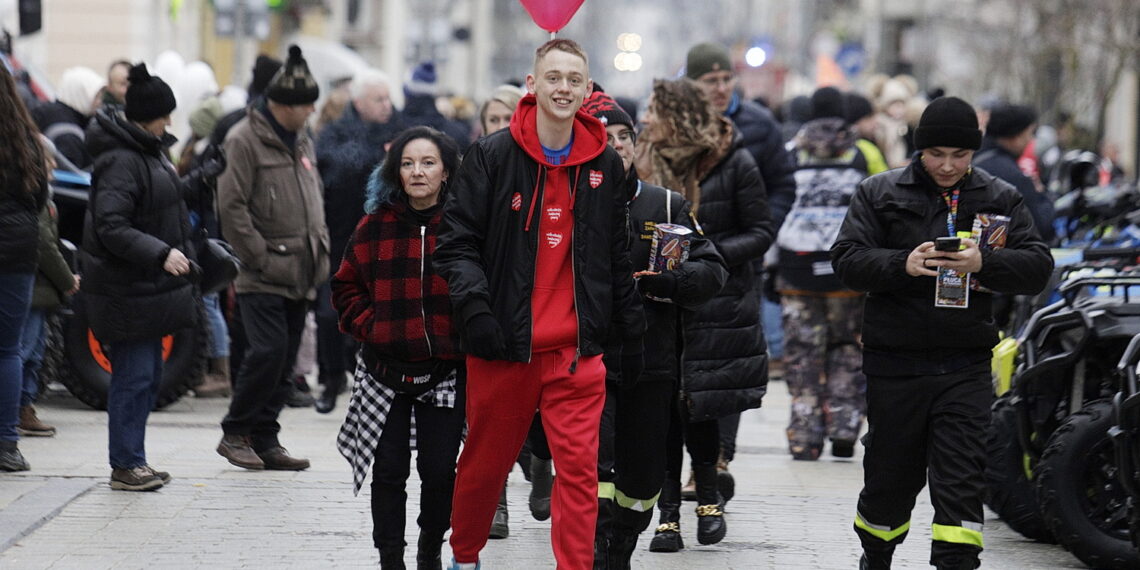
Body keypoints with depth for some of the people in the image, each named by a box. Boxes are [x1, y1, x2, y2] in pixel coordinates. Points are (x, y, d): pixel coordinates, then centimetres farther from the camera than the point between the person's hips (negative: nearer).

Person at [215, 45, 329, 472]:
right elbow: (231, 207, -13)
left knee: (285, 360, 7)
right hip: (262, 277, -8)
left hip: (301, 276, 8)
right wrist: (260, 256, -14)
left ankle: (264, 440, 14)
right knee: (268, 352, -15)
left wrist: (320, 250, 13)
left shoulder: (302, 141, 17)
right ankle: (235, 433, -1)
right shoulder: (245, 141, -9)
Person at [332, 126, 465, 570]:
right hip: (387, 367, 2)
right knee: (389, 470, 5)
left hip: (446, 369, -1)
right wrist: (369, 327, -1)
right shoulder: (377, 225, 4)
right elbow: (346, 286, 12)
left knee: (439, 469, 2)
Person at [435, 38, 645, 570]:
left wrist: (630, 332, 15)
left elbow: (617, 257, 15)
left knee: (579, 468, -8)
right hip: (503, 343, -1)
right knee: (486, 462, 13)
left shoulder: (605, 165, 8)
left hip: (577, 349, 2)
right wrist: (474, 304, -18)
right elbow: (457, 240, -3)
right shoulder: (492, 156, -2)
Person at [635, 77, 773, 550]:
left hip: (718, 309, -3)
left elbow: (760, 234, -3)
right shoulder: (648, 162, 8)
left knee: (698, 407, 1)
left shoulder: (734, 164, -4)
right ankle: (668, 513, 2)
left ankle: (708, 497, 26)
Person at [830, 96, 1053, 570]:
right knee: (891, 477, 11)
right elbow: (846, 260, -4)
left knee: (961, 483, -6)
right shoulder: (879, 193, 4)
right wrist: (902, 265, -22)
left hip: (965, 368, 0)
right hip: (895, 365, 0)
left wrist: (984, 263, -22)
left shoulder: (1001, 200, 6)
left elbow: (1037, 267, -2)